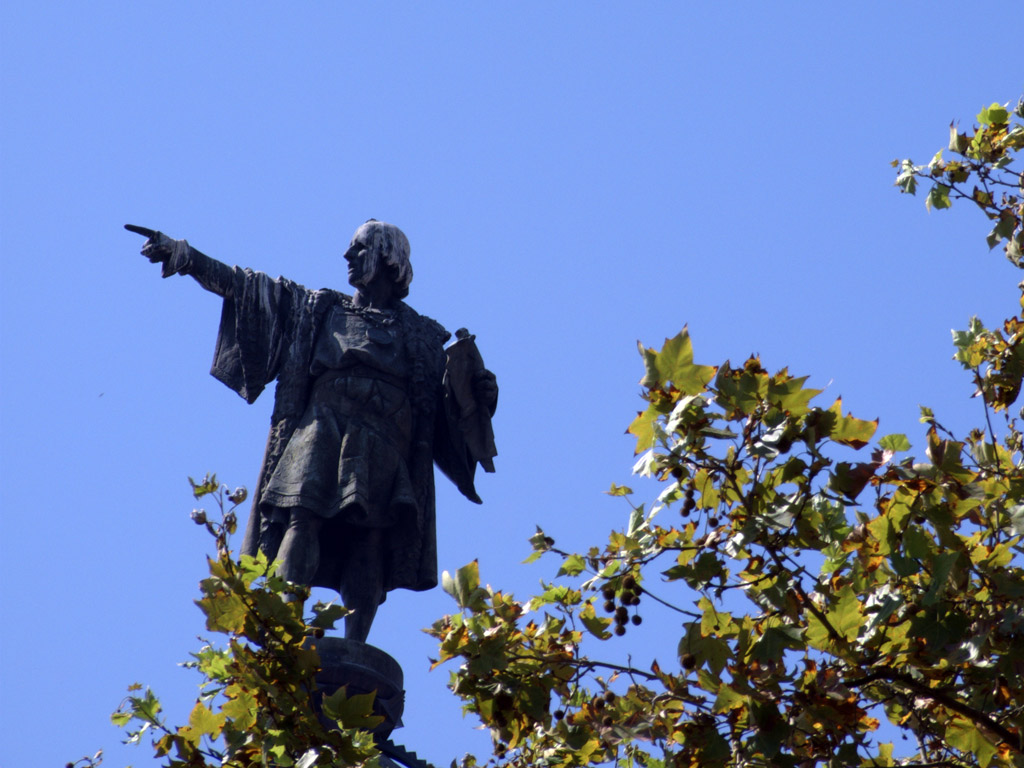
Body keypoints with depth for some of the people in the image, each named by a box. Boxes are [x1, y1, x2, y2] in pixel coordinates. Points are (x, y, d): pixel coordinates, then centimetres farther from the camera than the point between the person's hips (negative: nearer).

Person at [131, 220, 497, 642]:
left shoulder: (426, 337, 20)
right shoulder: (320, 309, 22)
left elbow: (456, 397, 13)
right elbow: (244, 287, 20)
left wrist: (478, 390, -10)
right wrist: (183, 255, 14)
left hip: (382, 457, 0)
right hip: (321, 439, 0)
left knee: (369, 544, -13)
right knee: (303, 521, -21)